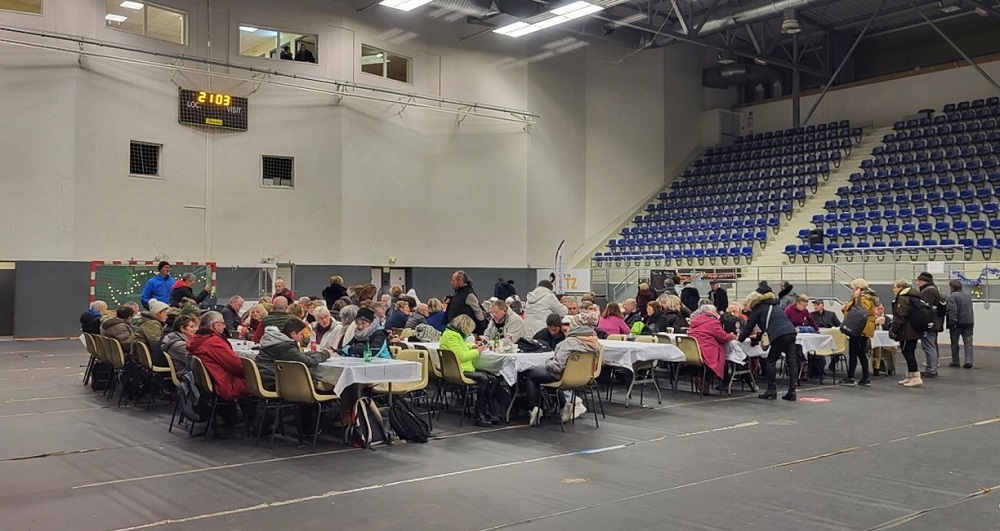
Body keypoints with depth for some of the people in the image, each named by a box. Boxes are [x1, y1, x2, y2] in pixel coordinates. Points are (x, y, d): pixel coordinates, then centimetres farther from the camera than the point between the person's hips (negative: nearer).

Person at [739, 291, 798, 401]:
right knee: (792, 362, 4)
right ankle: (792, 392, 3)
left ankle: (771, 390, 6)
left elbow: (749, 327, 10)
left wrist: (739, 340, 22)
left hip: (779, 335, -7)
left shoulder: (758, 309, 8)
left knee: (770, 362, 5)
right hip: (791, 331, 7)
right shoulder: (774, 306, 30)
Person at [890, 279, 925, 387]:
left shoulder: (902, 298, -13)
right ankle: (910, 377, 20)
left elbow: (900, 317, -19)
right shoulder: (913, 297, 18)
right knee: (910, 352, 14)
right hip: (915, 330, 10)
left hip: (907, 331, -10)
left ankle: (916, 378, -9)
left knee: (907, 352, -8)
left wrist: (893, 330, -17)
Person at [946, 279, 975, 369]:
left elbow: (952, 310, -19)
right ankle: (968, 361, -9)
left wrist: (951, 323, -19)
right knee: (968, 343, 2)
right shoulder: (968, 296, 15)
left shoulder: (952, 296, -10)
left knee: (954, 343, 7)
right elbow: (970, 309, 21)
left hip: (957, 322, -5)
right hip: (969, 322, 5)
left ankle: (955, 362, 13)